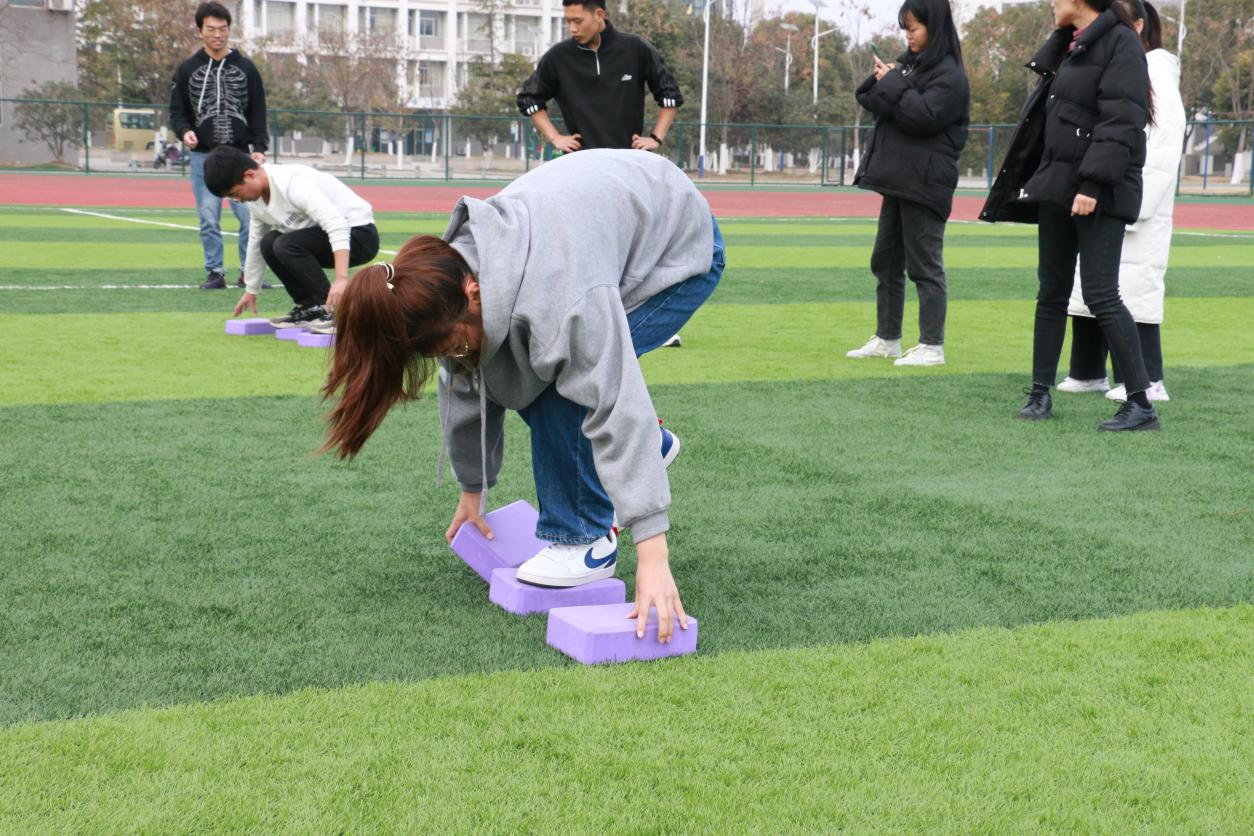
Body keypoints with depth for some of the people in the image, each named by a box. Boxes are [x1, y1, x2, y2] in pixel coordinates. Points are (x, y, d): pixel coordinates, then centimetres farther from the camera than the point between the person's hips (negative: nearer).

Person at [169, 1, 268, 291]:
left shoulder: (246, 68, 6)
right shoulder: (187, 70, 6)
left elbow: (258, 112, 6)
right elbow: (177, 111, 8)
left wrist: (259, 147, -5)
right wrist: (185, 131, -13)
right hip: (203, 157, 0)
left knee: (250, 216, -4)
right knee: (208, 219, 1)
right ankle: (215, 272, 9)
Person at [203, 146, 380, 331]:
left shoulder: (292, 183, -27)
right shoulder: (256, 199, 2)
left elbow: (337, 225, -36)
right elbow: (255, 242, 18)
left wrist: (341, 279, -45)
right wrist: (250, 290, 26)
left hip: (361, 234, -10)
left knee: (286, 245, -24)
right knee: (269, 242, 5)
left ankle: (332, 310, -16)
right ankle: (310, 309, 9)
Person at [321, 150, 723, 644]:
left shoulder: (562, 295, -43)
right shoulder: (450, 274, -18)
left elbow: (618, 404, -45)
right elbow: (466, 387, -4)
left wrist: (653, 556, -48)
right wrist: (472, 490, 9)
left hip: (683, 251, -7)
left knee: (565, 379, -23)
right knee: (518, 373, -2)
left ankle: (586, 540, -7)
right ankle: (650, 445, 21)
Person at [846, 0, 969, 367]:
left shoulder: (948, 75, -10)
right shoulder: (908, 62, 15)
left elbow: (923, 116, -22)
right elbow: (872, 102, 14)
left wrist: (891, 84, -13)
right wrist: (880, 82, -7)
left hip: (924, 183, -9)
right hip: (897, 179, 9)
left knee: (924, 263, -5)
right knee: (886, 260, 13)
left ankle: (932, 346, 0)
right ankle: (886, 339, 21)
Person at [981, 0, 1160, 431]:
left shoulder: (1120, 43, -9)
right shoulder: (1068, 46, 16)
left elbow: (1121, 122, -18)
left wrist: (1094, 184, -24)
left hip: (1100, 194, -8)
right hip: (1057, 186, 8)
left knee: (1100, 295, -12)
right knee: (1052, 292, 10)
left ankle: (1141, 404, -7)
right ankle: (1040, 393, 18)